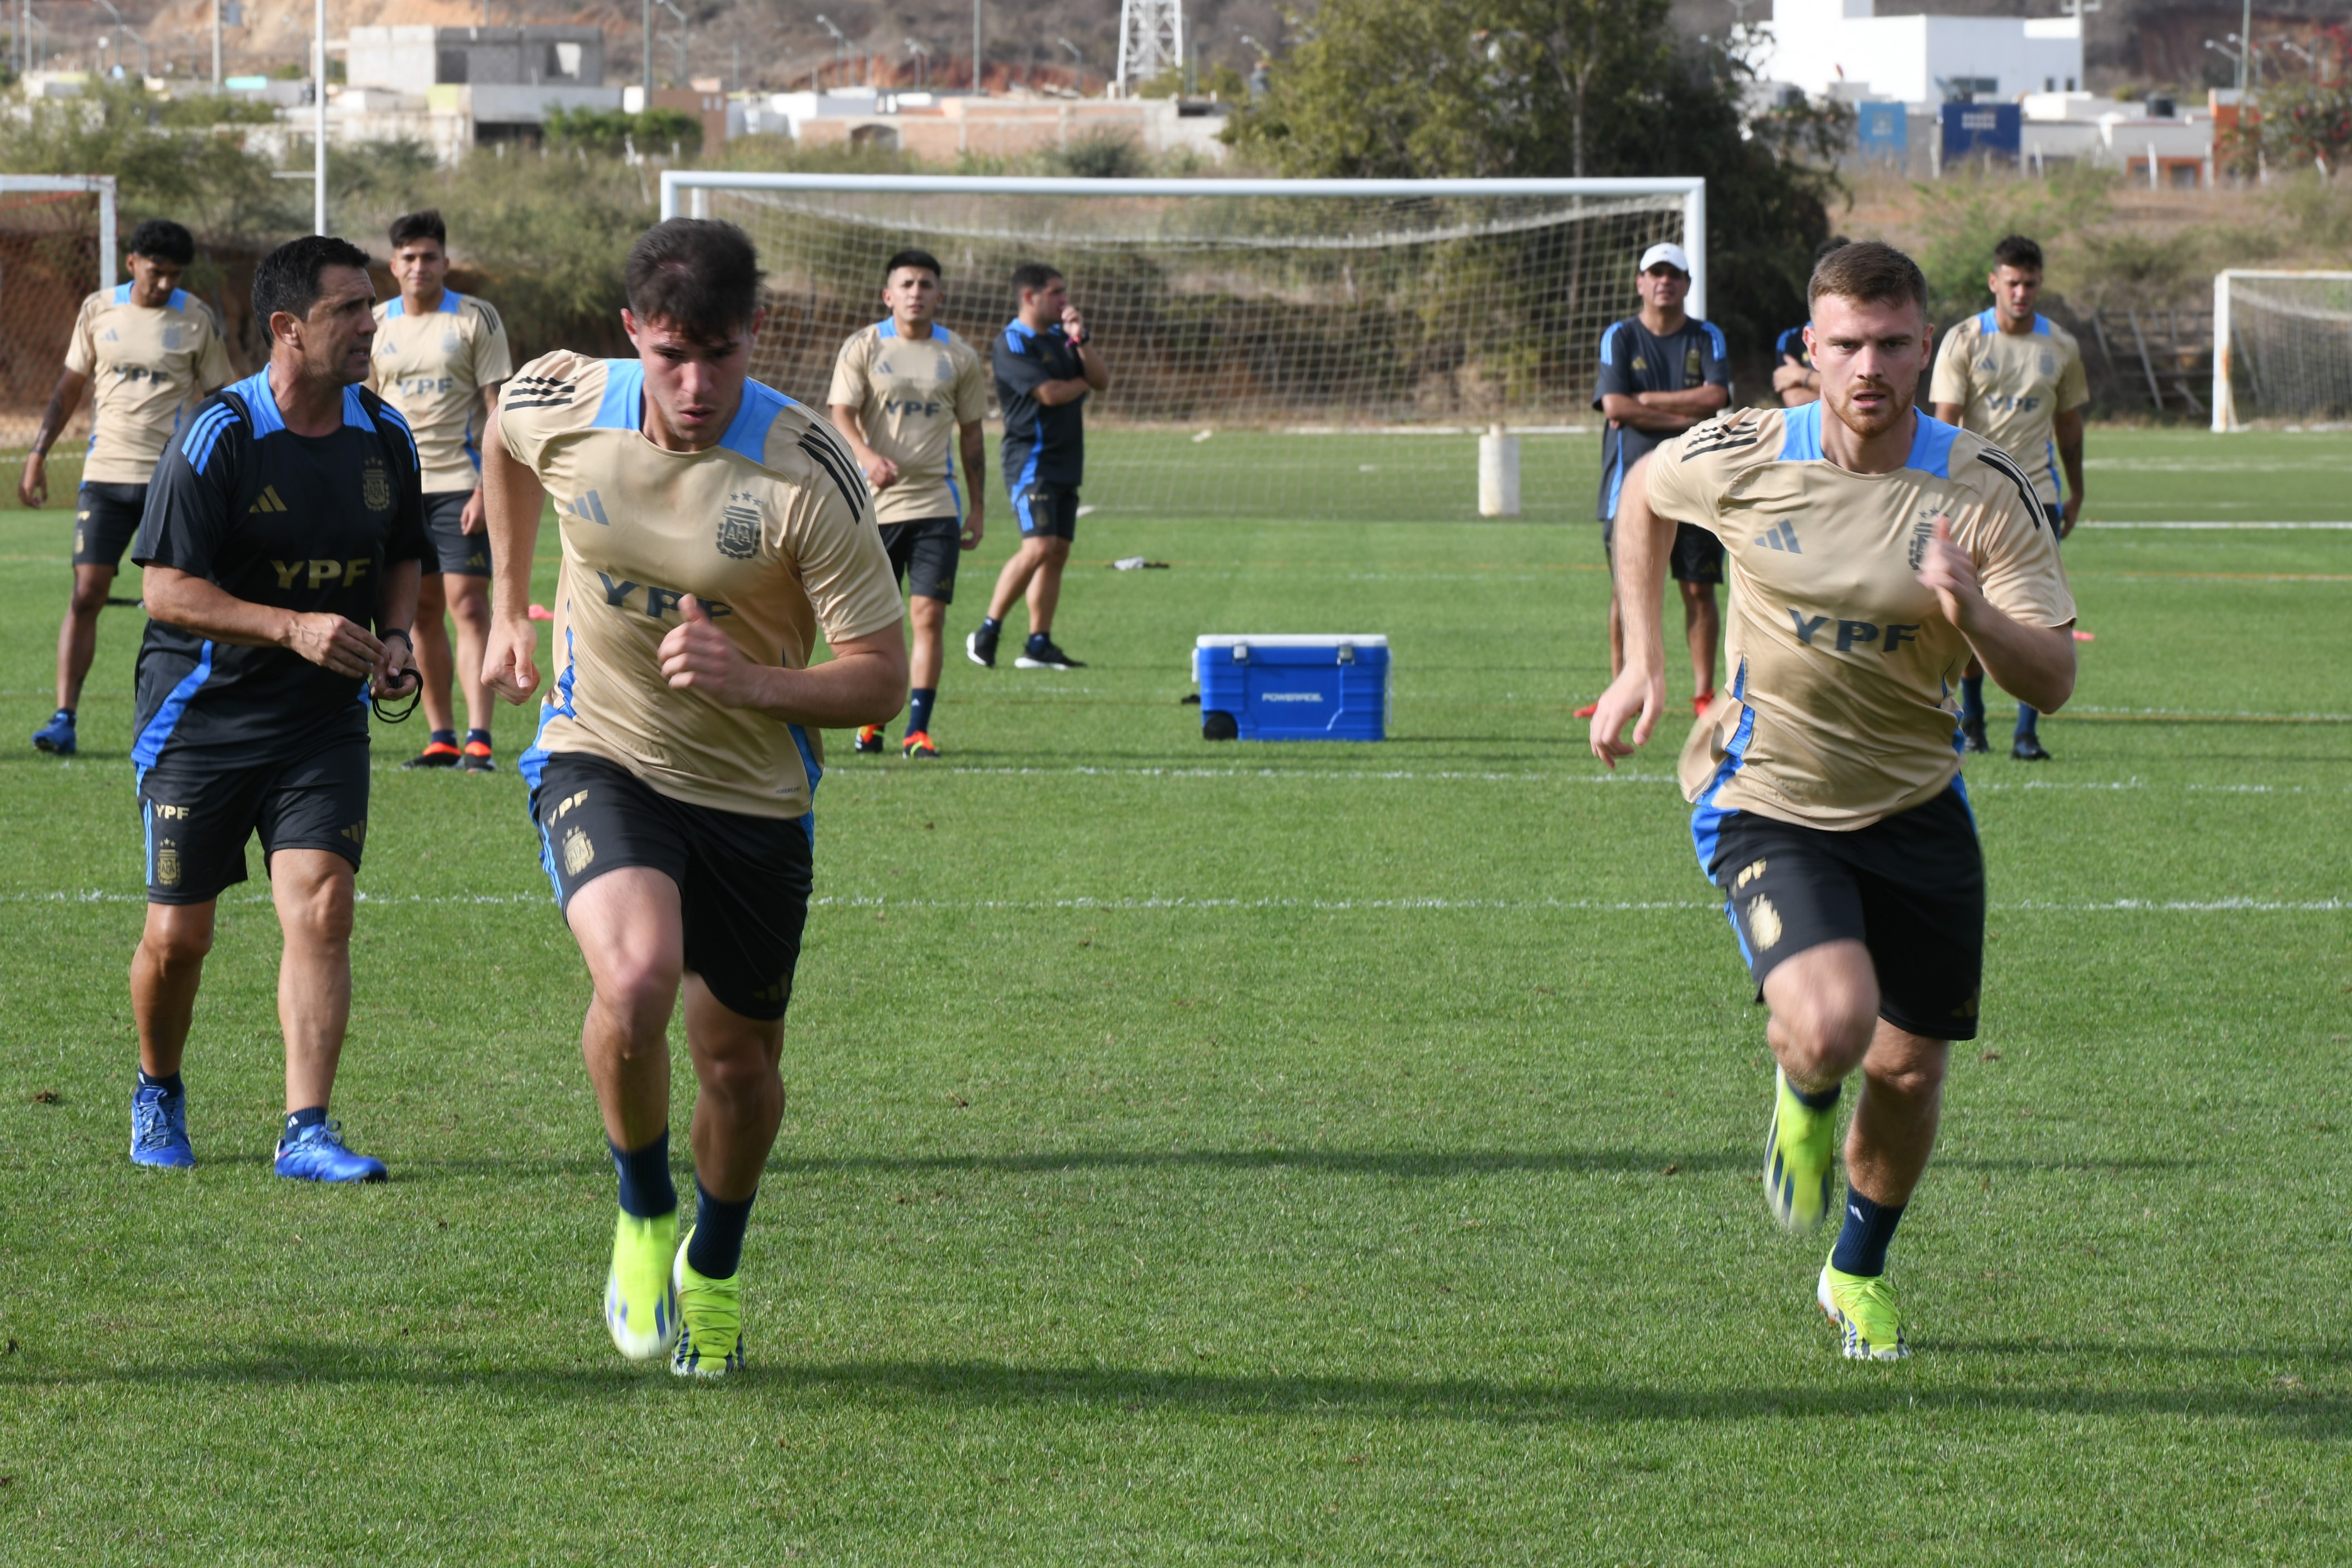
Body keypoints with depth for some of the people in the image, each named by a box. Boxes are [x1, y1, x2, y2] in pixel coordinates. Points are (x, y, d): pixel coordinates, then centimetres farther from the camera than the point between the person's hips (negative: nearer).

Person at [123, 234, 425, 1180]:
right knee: (177, 934, 2)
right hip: (202, 712, -3)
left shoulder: (384, 436, 2)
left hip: (324, 717, 3)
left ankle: (305, 1130, -13)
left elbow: (402, 559, 19)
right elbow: (167, 590, -16)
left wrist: (394, 638, -2)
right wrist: (294, 627, -27)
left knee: (321, 908, -14)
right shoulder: (216, 437, -14)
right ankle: (158, 1095, 30)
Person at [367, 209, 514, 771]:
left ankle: (478, 739, -15)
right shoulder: (378, 323, 9)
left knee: (469, 606, -11)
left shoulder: (475, 318, -2)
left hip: (459, 485, -4)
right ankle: (440, 737, 12)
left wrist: (488, 489, -13)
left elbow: (498, 408, -5)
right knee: (422, 613, 6)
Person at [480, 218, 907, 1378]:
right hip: (599, 759, 0)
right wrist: (507, 609, 19)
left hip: (754, 792, 0)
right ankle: (644, 1216, 0)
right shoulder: (559, 406, -12)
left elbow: (880, 679, -16)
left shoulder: (809, 473, -20)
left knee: (739, 1062, 12)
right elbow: (500, 438, 16)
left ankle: (713, 1270, 43)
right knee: (637, 978, -28)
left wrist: (751, 681, -33)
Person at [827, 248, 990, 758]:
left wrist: (977, 510, 13)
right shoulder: (862, 347, 1)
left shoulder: (959, 356, 8)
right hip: (873, 502, -1)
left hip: (936, 504, 1)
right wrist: (869, 457, -27)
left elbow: (972, 435, 14)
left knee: (929, 615, -8)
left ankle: (918, 729, -5)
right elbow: (841, 414, -7)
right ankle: (871, 721, 21)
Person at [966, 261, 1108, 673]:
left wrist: (1081, 339, -7)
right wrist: (1082, 383, 2)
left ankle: (1039, 645, 6)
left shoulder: (1061, 337, 16)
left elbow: (1102, 380, 8)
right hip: (1032, 459, -8)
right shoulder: (1012, 343, -10)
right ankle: (987, 633, -12)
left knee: (1058, 551, 5)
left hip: (1066, 463, 8)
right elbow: (1048, 393, -18)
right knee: (1039, 547, -19)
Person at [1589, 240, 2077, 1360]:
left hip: (1914, 806, 2)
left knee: (1908, 1070, 8)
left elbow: (2052, 681, -14)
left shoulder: (1984, 491, -12)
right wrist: (1641, 661, 9)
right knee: (1831, 1025, -26)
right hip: (1764, 800, -2)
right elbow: (1641, 495, 12)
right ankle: (1802, 1100, 14)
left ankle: (1859, 1272, 38)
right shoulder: (1743, 458, -12)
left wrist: (1972, 614, -34)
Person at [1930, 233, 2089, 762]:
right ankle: (1971, 720, 22)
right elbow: (1945, 422, -6)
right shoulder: (1963, 341, -3)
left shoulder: (2061, 347, 6)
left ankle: (2027, 732, -5)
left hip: (2037, 494, 1)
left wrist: (2076, 494, 21)